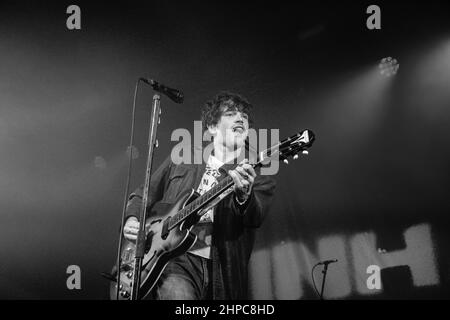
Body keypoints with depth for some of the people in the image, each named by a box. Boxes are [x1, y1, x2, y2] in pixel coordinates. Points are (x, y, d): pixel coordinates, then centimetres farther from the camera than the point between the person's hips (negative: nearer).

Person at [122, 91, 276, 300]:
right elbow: (141, 196, 22)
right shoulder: (180, 162, 13)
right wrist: (132, 220, 2)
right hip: (175, 261, 0)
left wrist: (244, 195, -34)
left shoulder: (258, 179, 7)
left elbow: (254, 218, -13)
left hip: (221, 272, 1)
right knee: (178, 294, -29)